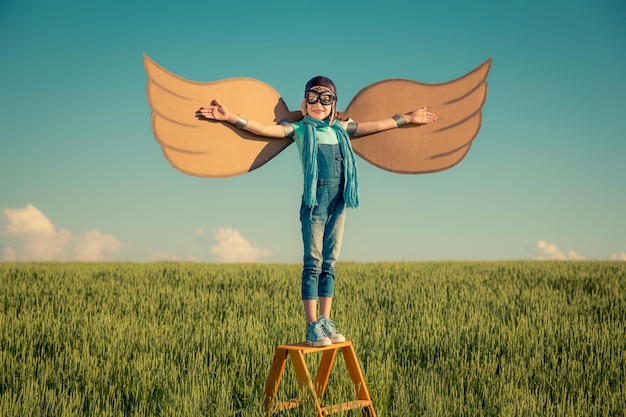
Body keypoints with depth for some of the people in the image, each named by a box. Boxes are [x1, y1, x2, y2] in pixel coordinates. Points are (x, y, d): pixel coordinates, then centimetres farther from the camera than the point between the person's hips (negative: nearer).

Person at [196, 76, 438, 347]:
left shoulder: (340, 128, 18)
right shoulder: (300, 129, 6)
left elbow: (376, 126, 26)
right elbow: (264, 129, -5)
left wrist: (407, 119, 29)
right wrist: (231, 118, -17)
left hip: (339, 201, 4)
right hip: (315, 200, -4)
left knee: (330, 263, 7)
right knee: (313, 263, -5)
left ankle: (326, 322, 12)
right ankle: (312, 327, -3)